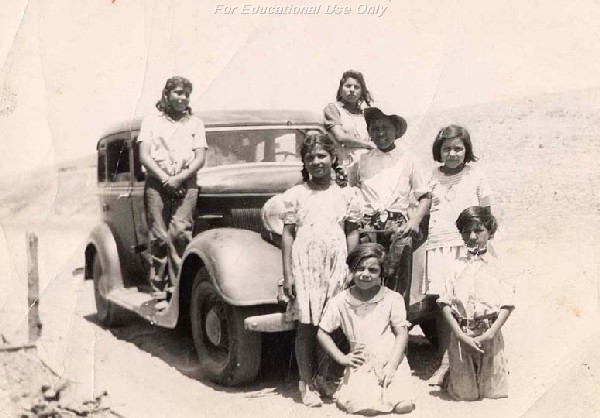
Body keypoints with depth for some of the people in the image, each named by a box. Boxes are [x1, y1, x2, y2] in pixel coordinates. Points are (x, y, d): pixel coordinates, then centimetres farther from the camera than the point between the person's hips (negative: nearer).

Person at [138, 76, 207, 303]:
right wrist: (165, 179, -8)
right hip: (156, 183, 0)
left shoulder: (195, 123, 17)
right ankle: (159, 293, -3)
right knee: (159, 237, -7)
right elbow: (144, 156, 5)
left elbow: (200, 159, 7)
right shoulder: (151, 121, 15)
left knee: (180, 233, -16)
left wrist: (179, 178, -8)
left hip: (186, 184, 0)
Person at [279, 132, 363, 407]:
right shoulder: (295, 194, 3)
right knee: (306, 325, 3)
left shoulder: (345, 194, 6)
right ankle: (307, 383, 13)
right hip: (304, 265, -1)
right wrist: (287, 275, -3)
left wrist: (352, 269, 0)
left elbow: (352, 232, 8)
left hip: (336, 265, 1)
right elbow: (287, 234, 2)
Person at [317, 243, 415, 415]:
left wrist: (391, 366, -13)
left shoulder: (392, 298, -2)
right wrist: (341, 357, -4)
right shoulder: (340, 302, 0)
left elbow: (402, 333, -2)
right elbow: (322, 333, 6)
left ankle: (385, 383, 13)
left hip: (391, 361, 1)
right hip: (361, 364, 0)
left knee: (403, 404, -19)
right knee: (365, 406, -23)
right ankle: (348, 389, 11)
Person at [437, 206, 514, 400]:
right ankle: (452, 375, 28)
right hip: (461, 335, 1)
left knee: (493, 392, 3)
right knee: (464, 393, 5)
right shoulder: (457, 266, 6)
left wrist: (490, 333, -13)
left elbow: (507, 304, -2)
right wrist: (460, 334, -10)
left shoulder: (496, 265, 2)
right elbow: (445, 302, 0)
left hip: (489, 335, -1)